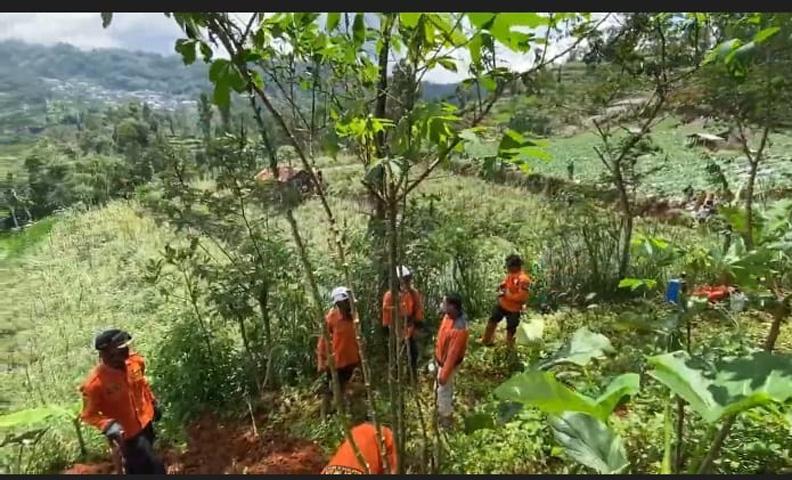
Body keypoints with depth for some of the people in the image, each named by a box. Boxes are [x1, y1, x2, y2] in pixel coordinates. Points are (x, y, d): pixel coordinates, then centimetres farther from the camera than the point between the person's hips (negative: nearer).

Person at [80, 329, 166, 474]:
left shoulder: (135, 361, -14)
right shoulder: (95, 383, -29)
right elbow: (88, 414, -16)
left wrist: (153, 403, 15)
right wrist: (108, 425, -32)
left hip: (145, 422, 6)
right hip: (128, 433, -6)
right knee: (154, 467, 2)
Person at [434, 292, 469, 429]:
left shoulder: (458, 329, -40)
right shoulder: (449, 315, -13)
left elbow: (453, 354, -30)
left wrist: (444, 374, -20)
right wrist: (436, 354, 18)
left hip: (448, 362, -8)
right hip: (441, 357, 8)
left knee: (443, 390, 14)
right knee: (440, 387, 29)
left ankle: (445, 417, 38)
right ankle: (443, 408, 53)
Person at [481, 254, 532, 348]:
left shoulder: (524, 279, -27)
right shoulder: (510, 274, -4)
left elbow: (522, 297, -28)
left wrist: (506, 294, -25)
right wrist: (502, 288, -5)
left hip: (514, 309, -8)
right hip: (502, 304, 8)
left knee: (510, 329, 11)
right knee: (492, 320, 21)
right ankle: (486, 340, 42)